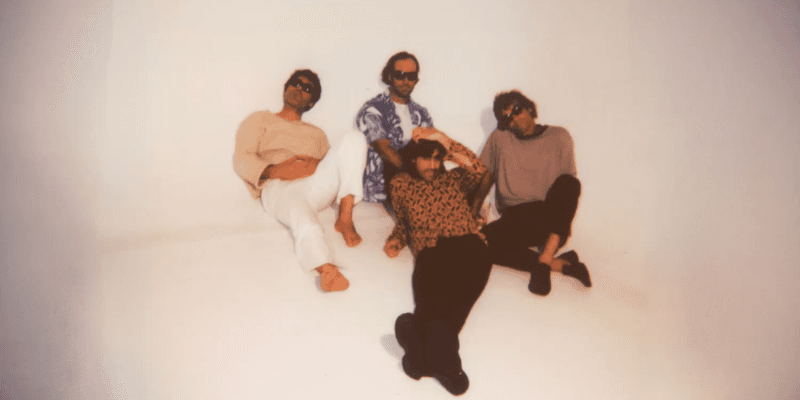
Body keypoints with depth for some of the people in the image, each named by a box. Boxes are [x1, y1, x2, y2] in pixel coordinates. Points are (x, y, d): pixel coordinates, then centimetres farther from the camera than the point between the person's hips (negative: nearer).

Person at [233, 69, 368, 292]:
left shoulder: (317, 134, 37)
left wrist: (317, 164, -3)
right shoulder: (261, 120, 27)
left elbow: (331, 168, 23)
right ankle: (327, 270, -67)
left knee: (354, 138, -18)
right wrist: (275, 171, -10)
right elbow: (241, 160, 10)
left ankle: (345, 219, -29)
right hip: (278, 187, -4)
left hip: (315, 185, 4)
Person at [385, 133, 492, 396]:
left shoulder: (453, 178, 27)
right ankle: (440, 345, -53)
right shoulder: (400, 184, 26)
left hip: (468, 244, 0)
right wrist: (397, 238, 15)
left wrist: (447, 143, 11)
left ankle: (419, 331, -53)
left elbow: (478, 169, 8)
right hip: (430, 251, 0)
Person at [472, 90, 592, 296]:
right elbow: (485, 177, 14)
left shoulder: (559, 137, 10)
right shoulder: (499, 138, 13)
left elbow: (569, 182, 9)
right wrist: (472, 213, -1)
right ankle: (559, 264, -24)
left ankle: (544, 260, -34)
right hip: (514, 221, 2)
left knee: (568, 183, -33)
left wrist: (565, 220, -7)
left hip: (552, 220, -1)